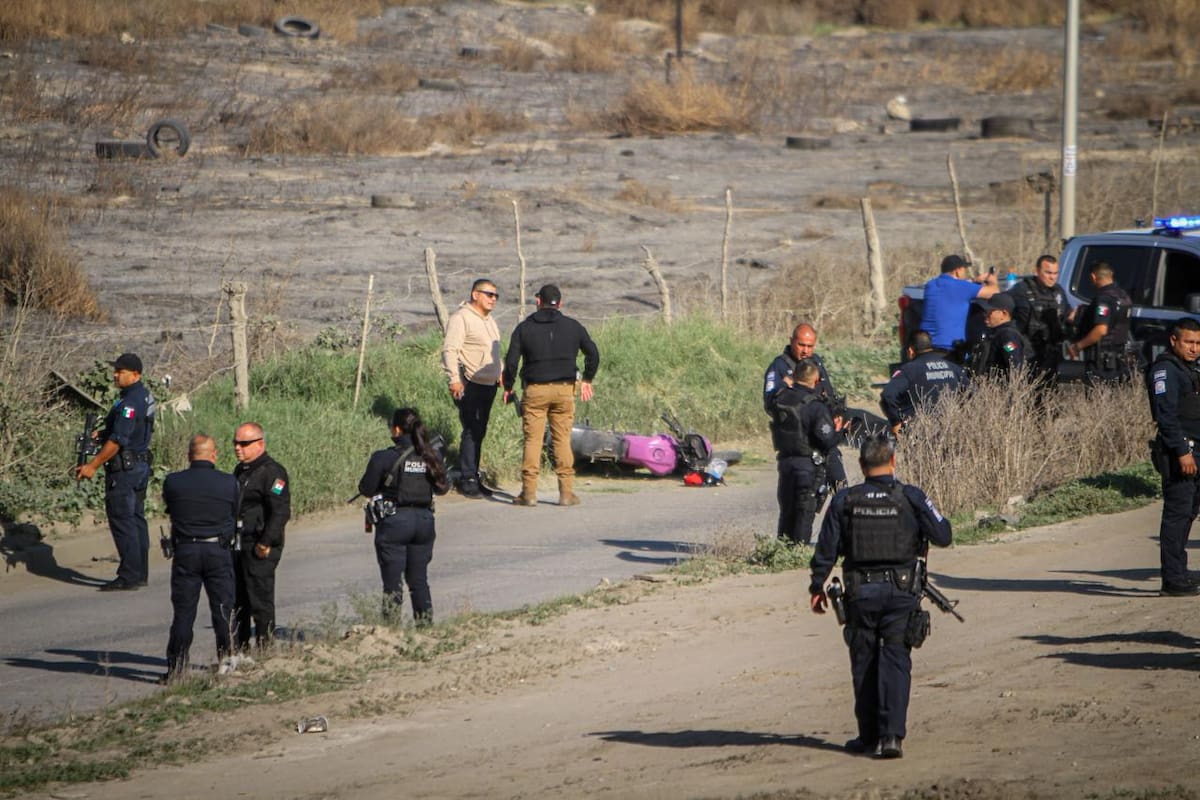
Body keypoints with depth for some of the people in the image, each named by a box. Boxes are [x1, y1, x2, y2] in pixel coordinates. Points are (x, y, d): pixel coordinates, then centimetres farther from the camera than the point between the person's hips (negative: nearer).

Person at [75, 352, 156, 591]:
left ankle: (129, 576, -7)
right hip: (141, 463, 10)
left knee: (122, 520, -7)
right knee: (136, 519, 13)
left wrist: (92, 466, -19)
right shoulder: (145, 396, 11)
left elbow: (118, 440, -23)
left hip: (124, 469, -10)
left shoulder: (130, 402, -20)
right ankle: (140, 574, 18)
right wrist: (102, 433, 11)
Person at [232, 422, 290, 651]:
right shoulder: (240, 471, 17)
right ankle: (239, 650, 20)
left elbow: (281, 511, -18)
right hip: (237, 546, 9)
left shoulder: (271, 472, -12)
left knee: (260, 601, -6)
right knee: (237, 602, 12)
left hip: (260, 548, -9)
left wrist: (265, 543, -20)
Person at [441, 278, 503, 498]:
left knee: (479, 431, 9)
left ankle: (472, 476, 13)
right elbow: (450, 350, -18)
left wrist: (500, 373, 25)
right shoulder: (461, 318, -10)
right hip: (469, 384, -9)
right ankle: (468, 480, -9)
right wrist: (454, 379, -25)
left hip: (489, 384, 9)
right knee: (471, 431, -11)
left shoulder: (489, 320, 19)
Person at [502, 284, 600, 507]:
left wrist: (508, 387, 9)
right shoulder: (572, 326, 7)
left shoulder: (525, 327, 2)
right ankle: (566, 492, 1)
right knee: (563, 440, 4)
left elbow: (511, 360, -3)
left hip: (535, 390, -1)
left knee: (532, 439, 1)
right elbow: (593, 353, 8)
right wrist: (587, 380, 21)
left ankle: (529, 492, -4)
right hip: (564, 389, 1)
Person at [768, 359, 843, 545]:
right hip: (809, 464, -6)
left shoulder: (780, 398, -3)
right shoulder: (815, 406, -20)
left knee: (787, 507, 18)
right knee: (805, 511, 3)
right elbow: (827, 440, -22)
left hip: (785, 460, 6)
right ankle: (799, 546, 4)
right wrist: (838, 431, -1)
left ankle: (783, 542, 24)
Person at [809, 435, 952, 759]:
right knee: (896, 662, 0)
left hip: (860, 593, 1)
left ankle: (869, 736, 18)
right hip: (901, 590, -1)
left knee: (864, 664, 12)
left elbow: (826, 550, 0)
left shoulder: (844, 501, -1)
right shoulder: (911, 497, -5)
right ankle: (892, 735, -12)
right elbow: (942, 536, -2)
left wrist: (817, 587, 11)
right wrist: (934, 515, 19)